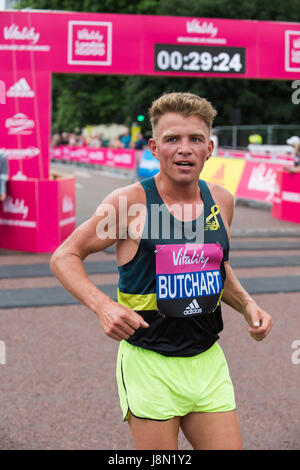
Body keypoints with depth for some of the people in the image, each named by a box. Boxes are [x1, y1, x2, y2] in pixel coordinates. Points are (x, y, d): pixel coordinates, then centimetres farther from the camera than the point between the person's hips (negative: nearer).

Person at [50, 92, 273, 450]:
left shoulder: (221, 201, 3)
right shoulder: (129, 203, -12)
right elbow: (63, 257, -5)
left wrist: (247, 305, 3)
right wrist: (102, 305, -21)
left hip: (209, 362, 5)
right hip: (149, 365, -5)